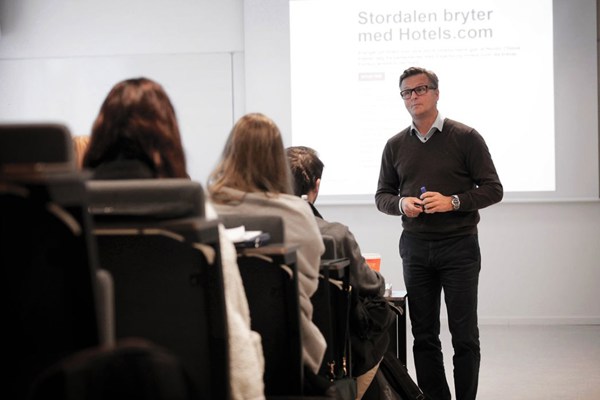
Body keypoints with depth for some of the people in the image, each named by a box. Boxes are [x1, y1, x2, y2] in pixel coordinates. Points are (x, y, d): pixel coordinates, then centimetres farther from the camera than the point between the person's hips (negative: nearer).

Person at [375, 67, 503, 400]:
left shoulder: (465, 137, -2)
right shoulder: (395, 145, 9)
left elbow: (493, 189, -3)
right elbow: (382, 195, 15)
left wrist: (453, 202, -17)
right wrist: (401, 204, -8)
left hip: (459, 246, -3)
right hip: (415, 246, 4)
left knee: (464, 334, -1)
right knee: (424, 335, 6)